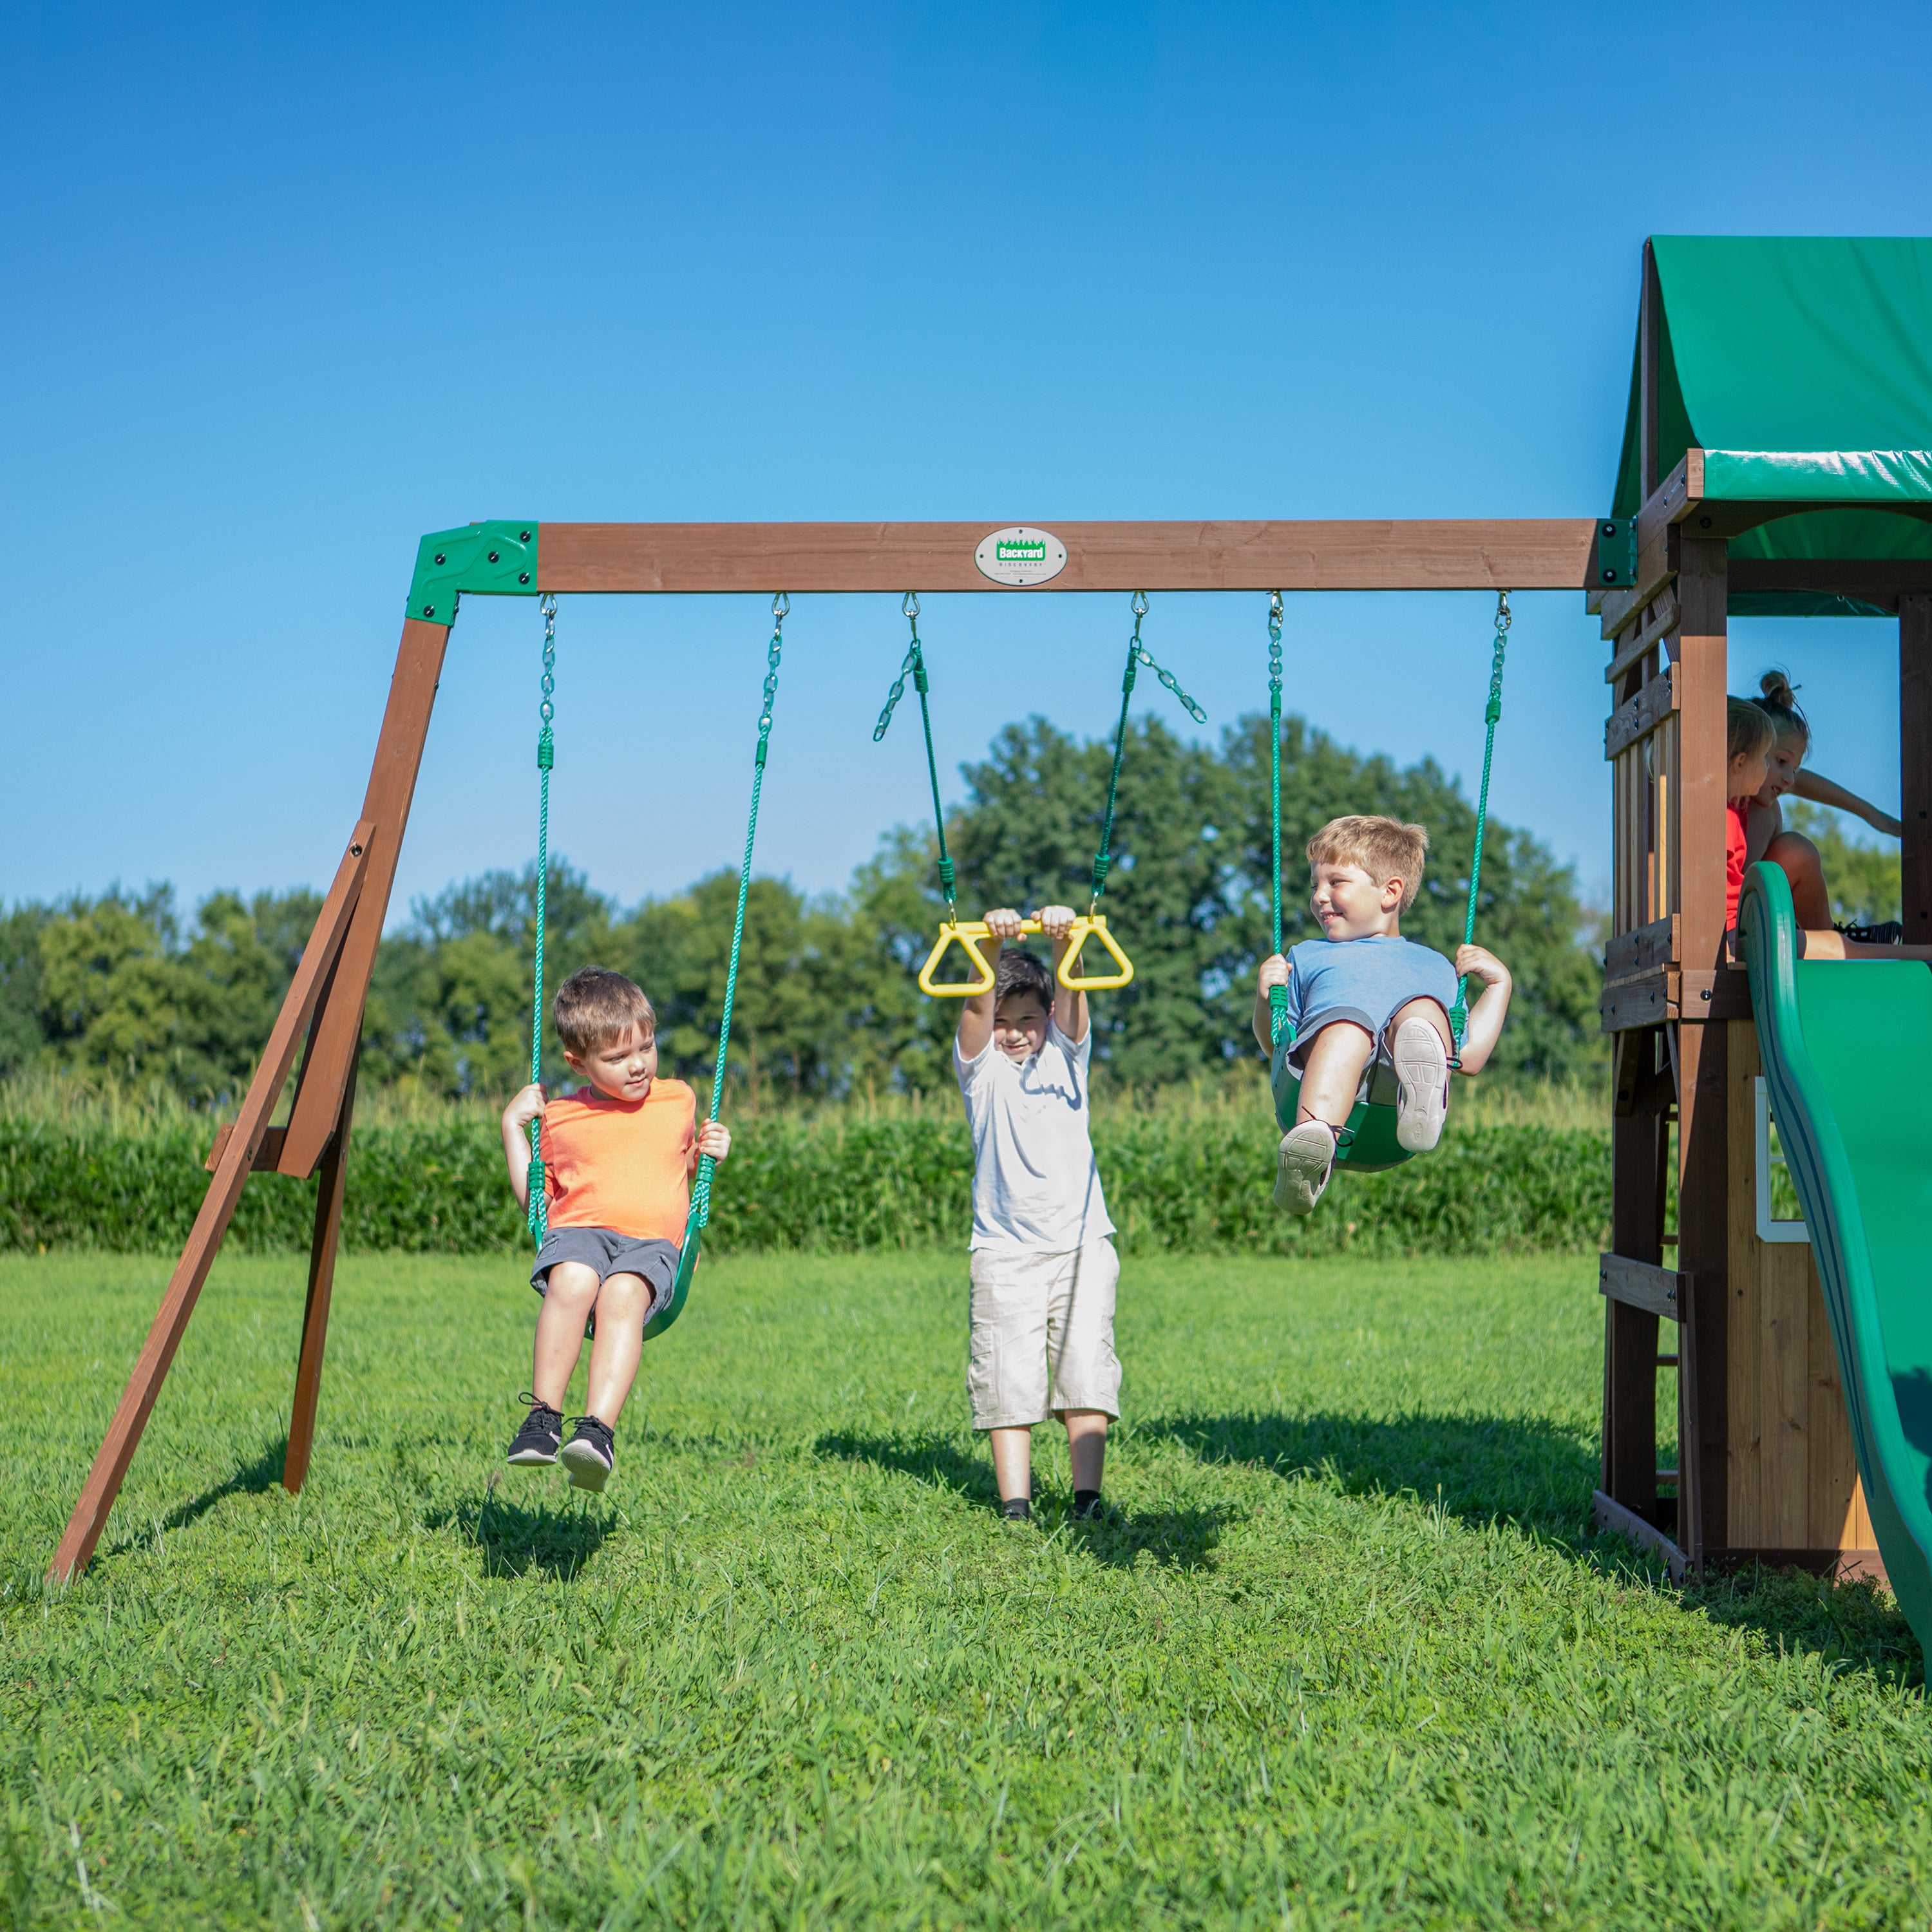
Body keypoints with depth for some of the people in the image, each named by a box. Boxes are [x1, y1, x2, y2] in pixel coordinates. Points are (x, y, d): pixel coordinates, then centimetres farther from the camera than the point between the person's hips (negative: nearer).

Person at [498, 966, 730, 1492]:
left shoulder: (678, 1100, 20)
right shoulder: (560, 1118, 18)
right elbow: (533, 1198, 22)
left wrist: (707, 1155, 12)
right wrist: (513, 1126, 15)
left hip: (652, 1241, 0)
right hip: (578, 1232, 0)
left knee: (623, 1292, -37)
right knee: (572, 1280, -38)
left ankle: (598, 1430, -49)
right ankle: (543, 1418, -36)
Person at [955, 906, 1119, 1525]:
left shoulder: (1065, 1055, 10)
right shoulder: (980, 1067, 6)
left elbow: (1071, 999, -9)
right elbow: (977, 1009, -13)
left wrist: (1064, 941, -29)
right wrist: (990, 948, -32)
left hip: (1081, 1242, 1)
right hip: (1004, 1250, -1)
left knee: (1086, 1371, -5)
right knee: (1008, 1381, -5)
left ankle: (1087, 1497, -3)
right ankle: (1014, 1505, -3)